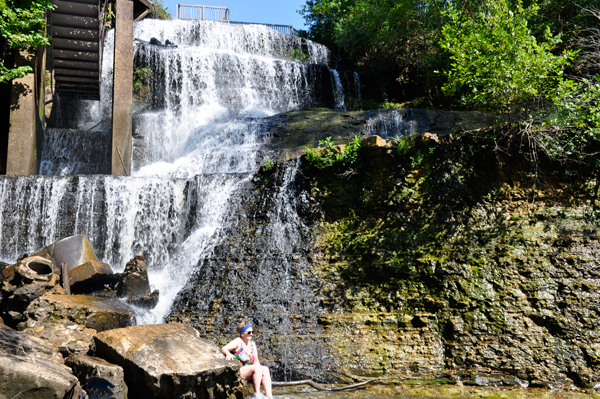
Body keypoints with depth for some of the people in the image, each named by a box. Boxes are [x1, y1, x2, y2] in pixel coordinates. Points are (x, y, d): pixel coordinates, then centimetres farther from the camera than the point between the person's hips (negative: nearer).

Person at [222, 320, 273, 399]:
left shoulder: (252, 343, 10)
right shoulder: (238, 342, -10)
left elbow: (256, 361, 12)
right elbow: (223, 349, -24)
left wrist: (260, 370, -7)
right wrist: (228, 354, -46)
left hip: (248, 373, 7)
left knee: (265, 370, -16)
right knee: (256, 368, -27)